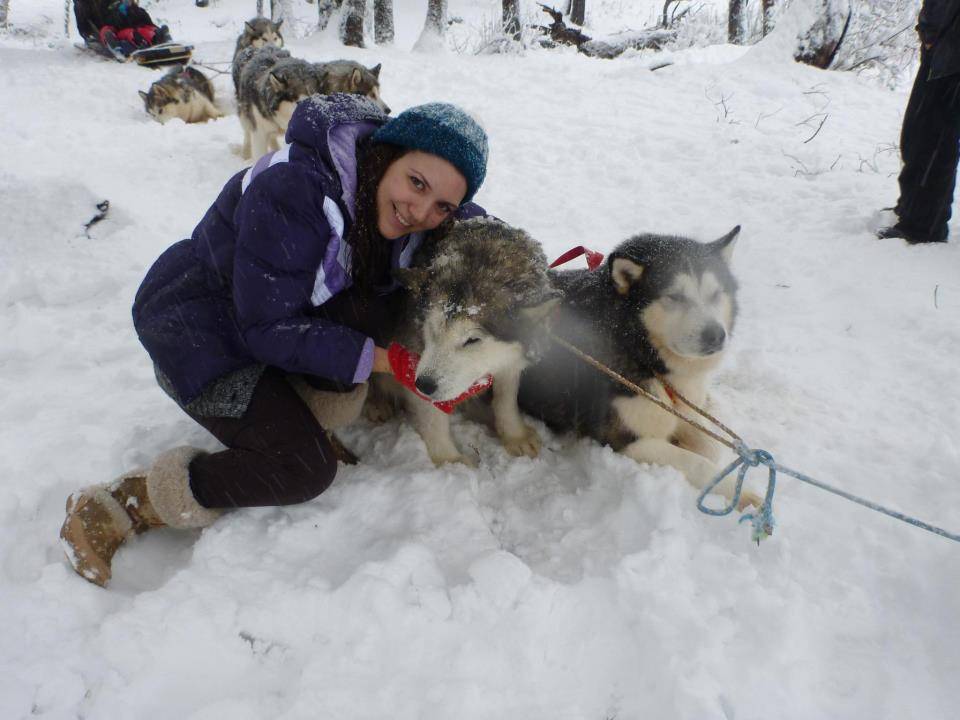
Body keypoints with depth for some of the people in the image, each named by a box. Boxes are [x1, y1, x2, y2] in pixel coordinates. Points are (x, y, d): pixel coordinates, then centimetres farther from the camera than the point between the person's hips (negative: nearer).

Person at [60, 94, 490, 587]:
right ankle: (120, 508, -5)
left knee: (374, 312, -20)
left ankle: (320, 414, 3)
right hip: (197, 330, -7)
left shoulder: (393, 203, -9)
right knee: (306, 471, -19)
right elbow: (268, 327, -28)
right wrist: (377, 358, -29)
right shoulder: (293, 190, -33)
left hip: (282, 311, 7)